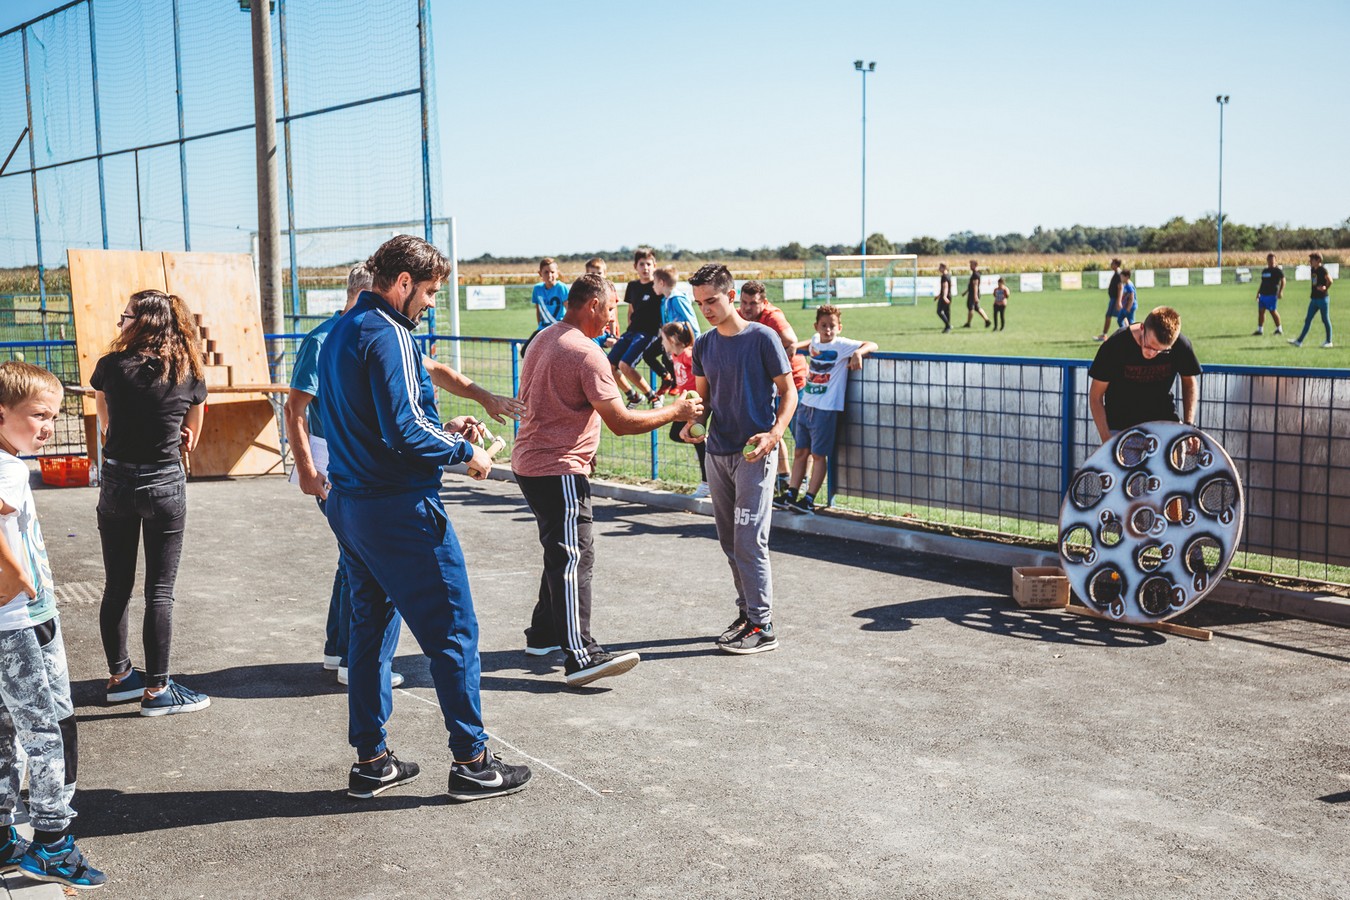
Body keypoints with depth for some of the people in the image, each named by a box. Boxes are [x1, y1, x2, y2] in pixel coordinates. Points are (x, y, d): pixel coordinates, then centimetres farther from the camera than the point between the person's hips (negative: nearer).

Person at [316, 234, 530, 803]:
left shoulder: (341, 334, 15)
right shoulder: (387, 334, -16)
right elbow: (404, 431, -22)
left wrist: (443, 430, 15)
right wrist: (463, 452, -8)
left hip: (349, 504, 10)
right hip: (399, 508, -10)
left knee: (371, 628, 15)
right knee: (453, 633, 0)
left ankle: (371, 762, 22)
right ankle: (471, 762, 7)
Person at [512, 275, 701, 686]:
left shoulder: (545, 339, 13)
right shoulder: (586, 353, -18)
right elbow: (621, 422, -20)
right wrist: (675, 412, -8)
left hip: (531, 462, 10)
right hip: (559, 470, -10)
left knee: (562, 554, 19)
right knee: (574, 558, -13)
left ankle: (544, 635, 27)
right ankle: (581, 656, -16)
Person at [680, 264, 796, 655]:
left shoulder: (762, 338, -8)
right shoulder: (704, 345, 9)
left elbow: (788, 393, -4)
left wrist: (774, 434, -20)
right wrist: (692, 424, -4)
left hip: (754, 453, -6)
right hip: (717, 453, 6)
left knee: (749, 541, -8)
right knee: (730, 542, 11)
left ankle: (763, 627, -1)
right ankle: (747, 612, 24)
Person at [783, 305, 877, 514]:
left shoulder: (842, 345, -10)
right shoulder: (815, 341, 9)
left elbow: (871, 345, -18)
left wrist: (858, 352, -37)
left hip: (827, 409, -6)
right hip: (806, 405, 6)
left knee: (818, 455, 1)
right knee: (800, 452, 11)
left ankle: (809, 499, 5)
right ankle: (791, 495, 17)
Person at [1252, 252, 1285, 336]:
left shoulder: (1278, 270, -3)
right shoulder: (1264, 271, 17)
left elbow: (1283, 281, -9)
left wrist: (1280, 291, -18)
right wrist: (1258, 293, 23)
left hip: (1272, 295, -7)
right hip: (1263, 294, 7)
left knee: (1273, 311, -3)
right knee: (1261, 311, 3)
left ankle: (1279, 329, 10)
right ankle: (1260, 329, 8)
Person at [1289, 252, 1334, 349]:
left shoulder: (1323, 269, -13)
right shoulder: (1313, 270, 12)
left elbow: (1330, 280, -23)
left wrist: (1325, 288, -11)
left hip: (1323, 299, -8)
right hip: (1314, 299, 8)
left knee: (1325, 320, 1)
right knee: (1308, 320, 6)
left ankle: (1329, 342, 11)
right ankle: (1299, 341, 5)